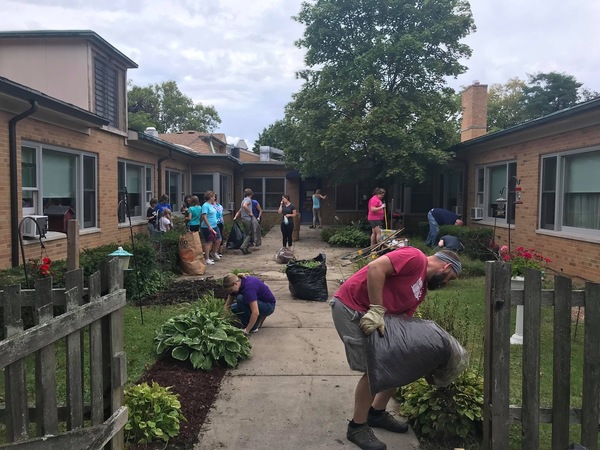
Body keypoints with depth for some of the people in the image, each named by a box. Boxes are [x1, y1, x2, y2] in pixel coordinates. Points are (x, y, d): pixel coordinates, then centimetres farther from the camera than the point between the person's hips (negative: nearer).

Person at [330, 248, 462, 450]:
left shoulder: (421, 289, 16)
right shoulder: (416, 257, -13)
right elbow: (375, 267, -26)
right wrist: (377, 310, -27)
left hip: (371, 315, 10)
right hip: (350, 308, -10)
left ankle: (377, 413, 31)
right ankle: (357, 427, 12)